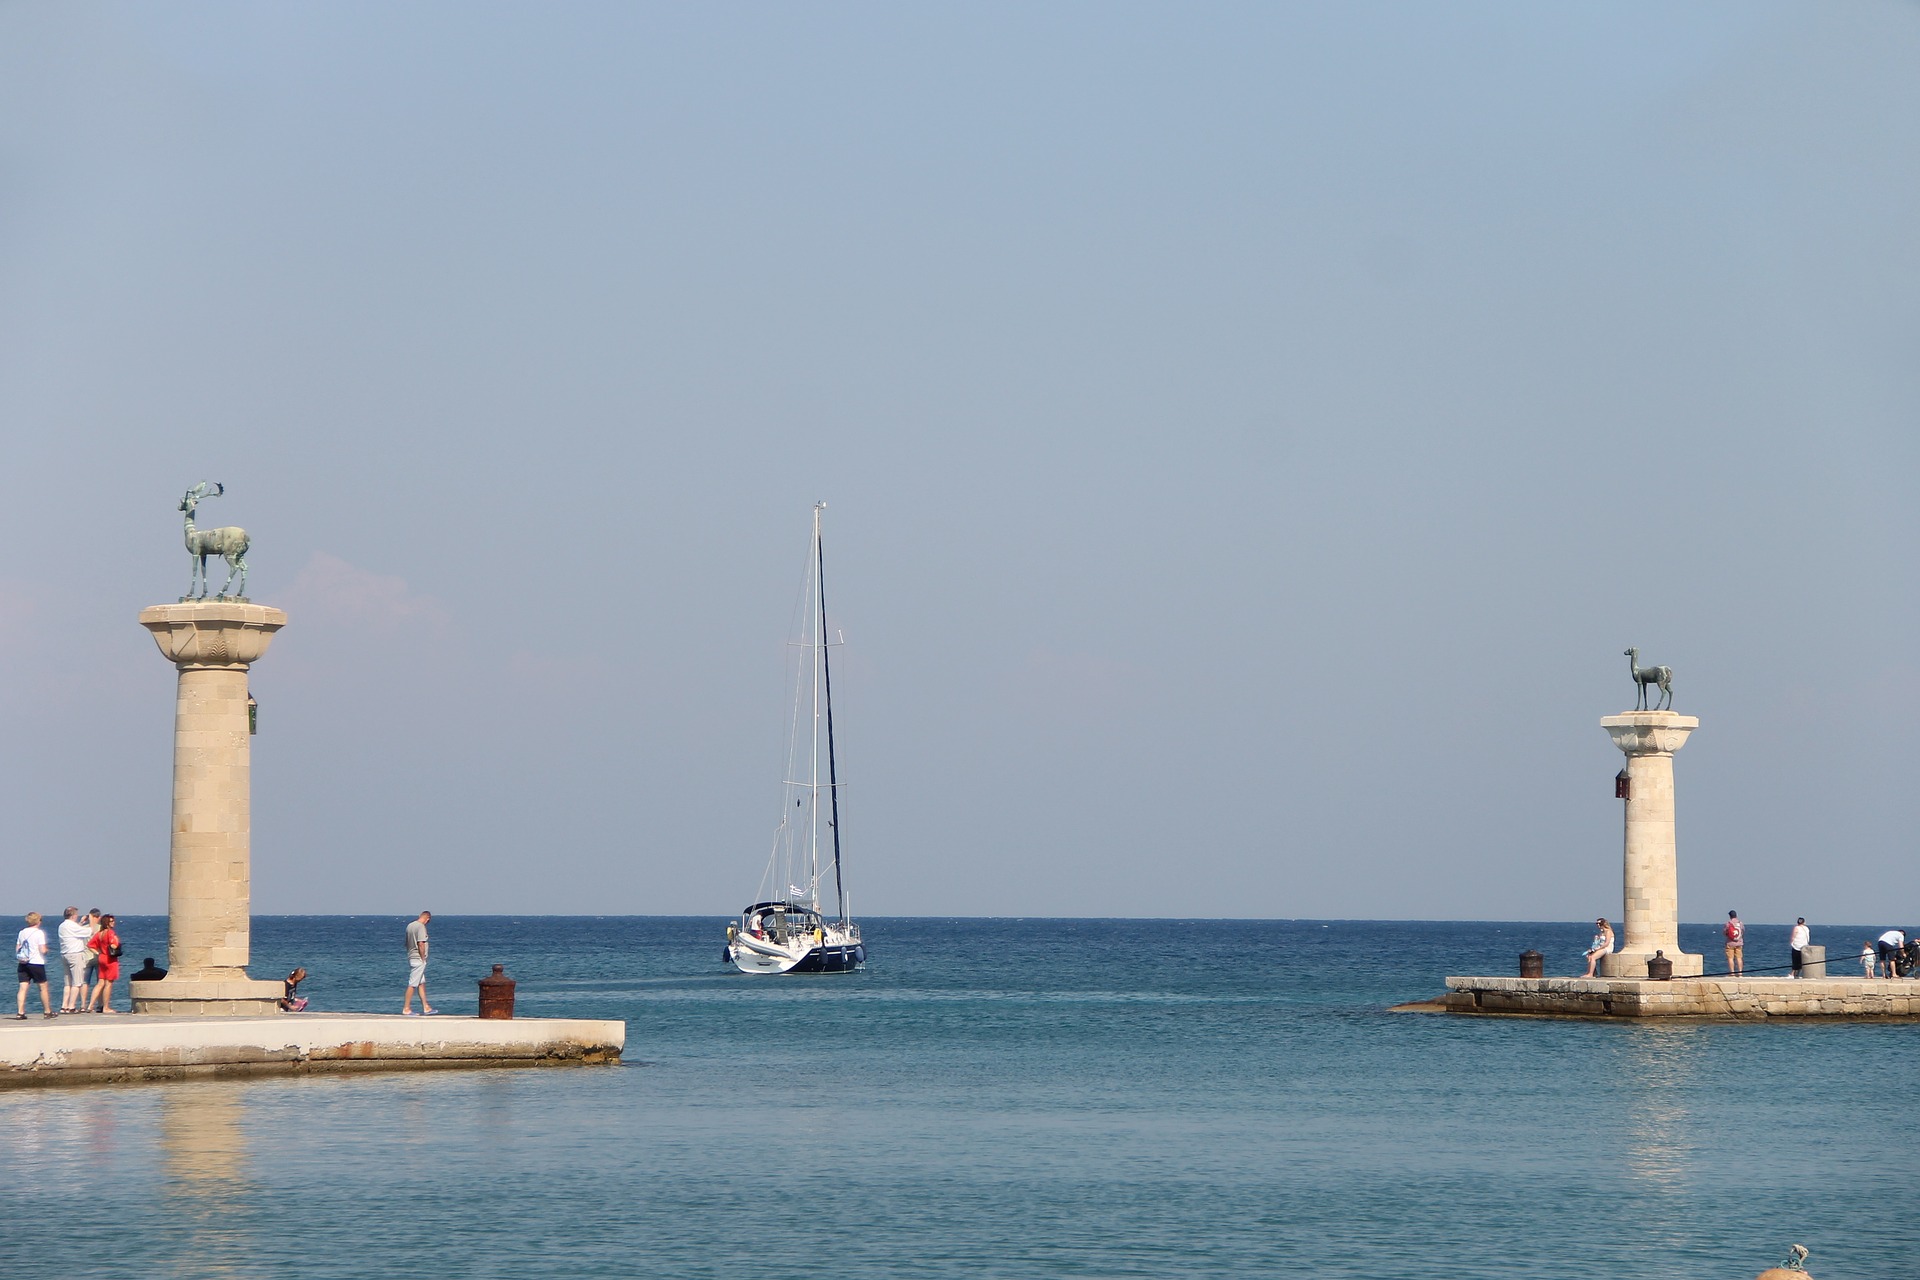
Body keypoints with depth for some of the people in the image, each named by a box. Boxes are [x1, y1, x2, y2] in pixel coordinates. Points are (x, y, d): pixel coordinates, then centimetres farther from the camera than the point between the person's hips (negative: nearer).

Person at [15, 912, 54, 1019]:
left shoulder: (22, 932, 8)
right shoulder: (39, 932, -8)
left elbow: (17, 949, 9)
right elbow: (43, 950, -12)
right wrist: (46, 949, 8)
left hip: (23, 963, 5)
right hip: (36, 963, -5)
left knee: (23, 987, 0)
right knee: (43, 987, 9)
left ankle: (20, 1012, -9)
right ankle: (47, 1012, 16)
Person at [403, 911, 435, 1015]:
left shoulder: (409, 926, 12)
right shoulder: (421, 927, -16)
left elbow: (407, 943, 18)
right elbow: (421, 944, -22)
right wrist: (423, 958, -13)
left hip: (410, 957, 9)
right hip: (418, 959, -9)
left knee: (422, 983, 15)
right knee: (412, 984, -6)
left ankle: (426, 1007, 18)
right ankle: (406, 1008, -4)